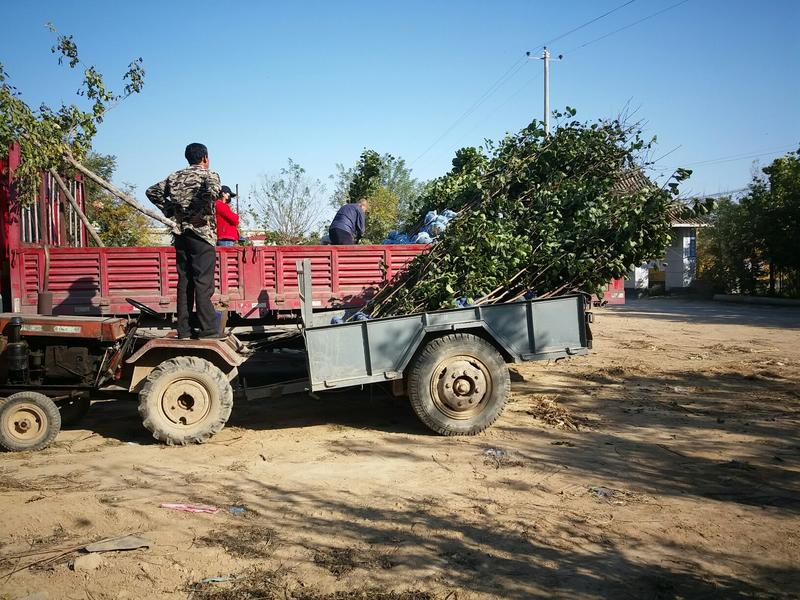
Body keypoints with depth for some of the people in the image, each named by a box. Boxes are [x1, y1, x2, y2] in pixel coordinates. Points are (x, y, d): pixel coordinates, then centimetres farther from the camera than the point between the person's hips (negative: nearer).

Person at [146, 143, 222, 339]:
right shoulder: (209, 175, -2)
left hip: (180, 233, 6)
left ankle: (183, 329, 10)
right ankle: (208, 329, -7)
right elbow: (213, 191, -25)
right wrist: (204, 214, -13)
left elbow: (152, 192, 16)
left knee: (184, 281, 9)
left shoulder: (175, 177, 15)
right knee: (203, 282, -6)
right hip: (201, 233, -6)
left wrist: (170, 211, 12)